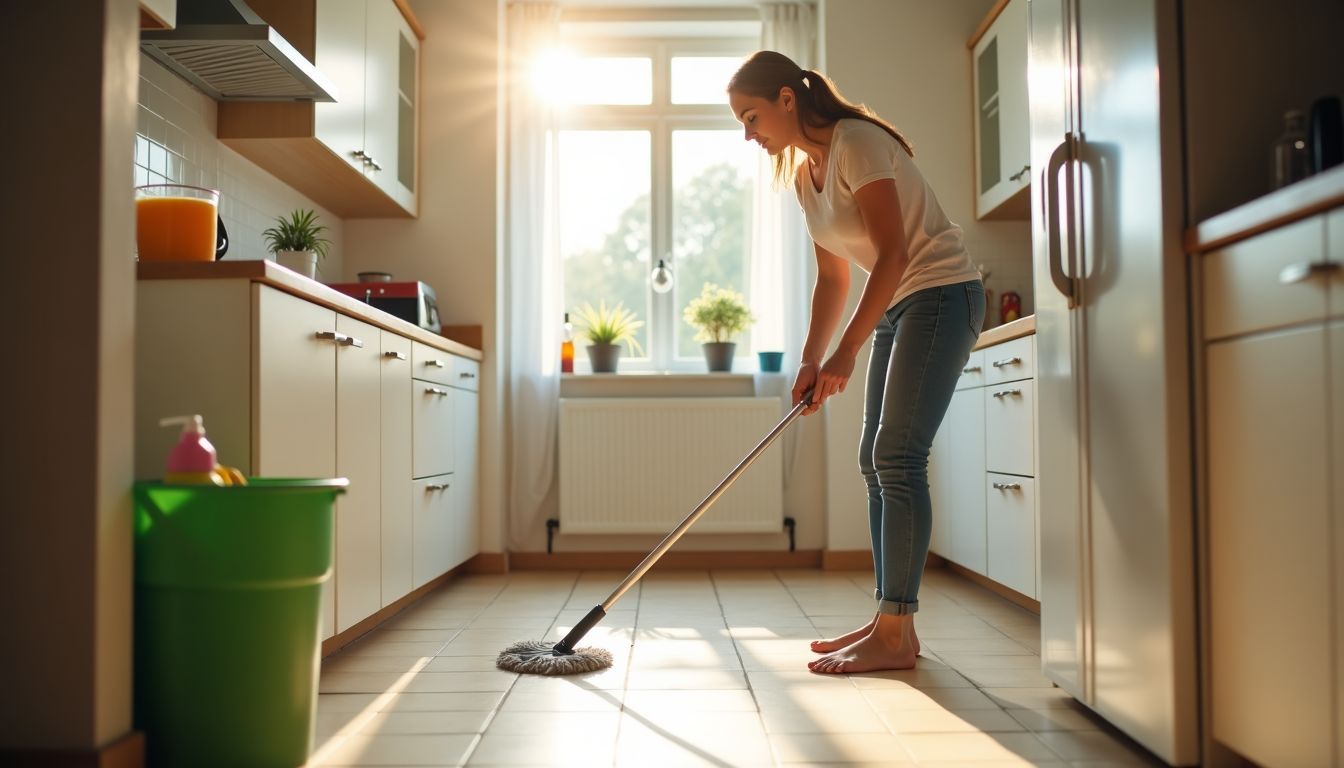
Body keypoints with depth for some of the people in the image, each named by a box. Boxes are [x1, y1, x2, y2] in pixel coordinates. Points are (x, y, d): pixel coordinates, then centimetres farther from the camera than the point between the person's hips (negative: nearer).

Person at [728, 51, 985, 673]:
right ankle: (890, 621, 13)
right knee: (875, 460, 6)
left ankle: (895, 635, -7)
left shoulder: (856, 142, -16)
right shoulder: (802, 175, 10)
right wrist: (811, 362, 4)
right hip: (897, 306, 9)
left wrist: (845, 353, -23)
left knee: (896, 456, -13)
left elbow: (893, 253, -23)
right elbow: (832, 279, 13)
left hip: (941, 293, -9)